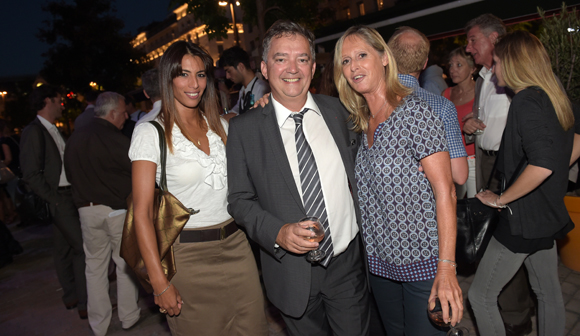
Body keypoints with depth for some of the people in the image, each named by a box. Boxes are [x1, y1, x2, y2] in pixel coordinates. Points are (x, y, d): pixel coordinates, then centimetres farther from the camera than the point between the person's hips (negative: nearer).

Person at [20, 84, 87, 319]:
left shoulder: (52, 130, 14)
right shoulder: (33, 132, -11)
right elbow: (31, 175, -15)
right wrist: (55, 200, -15)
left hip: (70, 196, 8)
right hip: (59, 199, -8)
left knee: (65, 249, 16)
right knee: (83, 248, -9)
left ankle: (71, 297, 28)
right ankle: (85, 303, 0)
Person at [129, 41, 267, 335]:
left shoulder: (221, 125, 8)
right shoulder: (151, 132, -8)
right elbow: (142, 212, -10)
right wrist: (160, 283, -14)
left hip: (236, 247, 5)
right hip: (188, 255, -4)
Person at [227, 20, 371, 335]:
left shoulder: (336, 111, 0)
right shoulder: (243, 128, -8)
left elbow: (356, 166, 10)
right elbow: (239, 199, -5)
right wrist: (278, 233, -21)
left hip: (347, 262, 2)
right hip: (292, 271, -1)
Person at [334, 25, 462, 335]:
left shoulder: (414, 112, -16)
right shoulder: (361, 123, 5)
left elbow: (444, 191, -17)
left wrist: (446, 267, -21)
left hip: (422, 260, -6)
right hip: (379, 261, 7)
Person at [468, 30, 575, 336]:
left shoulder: (526, 101, -20)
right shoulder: (555, 98, 8)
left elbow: (541, 164, -32)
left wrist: (500, 199, -21)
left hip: (522, 219, -10)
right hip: (547, 215, 10)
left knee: (480, 295, 2)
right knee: (549, 293, 21)